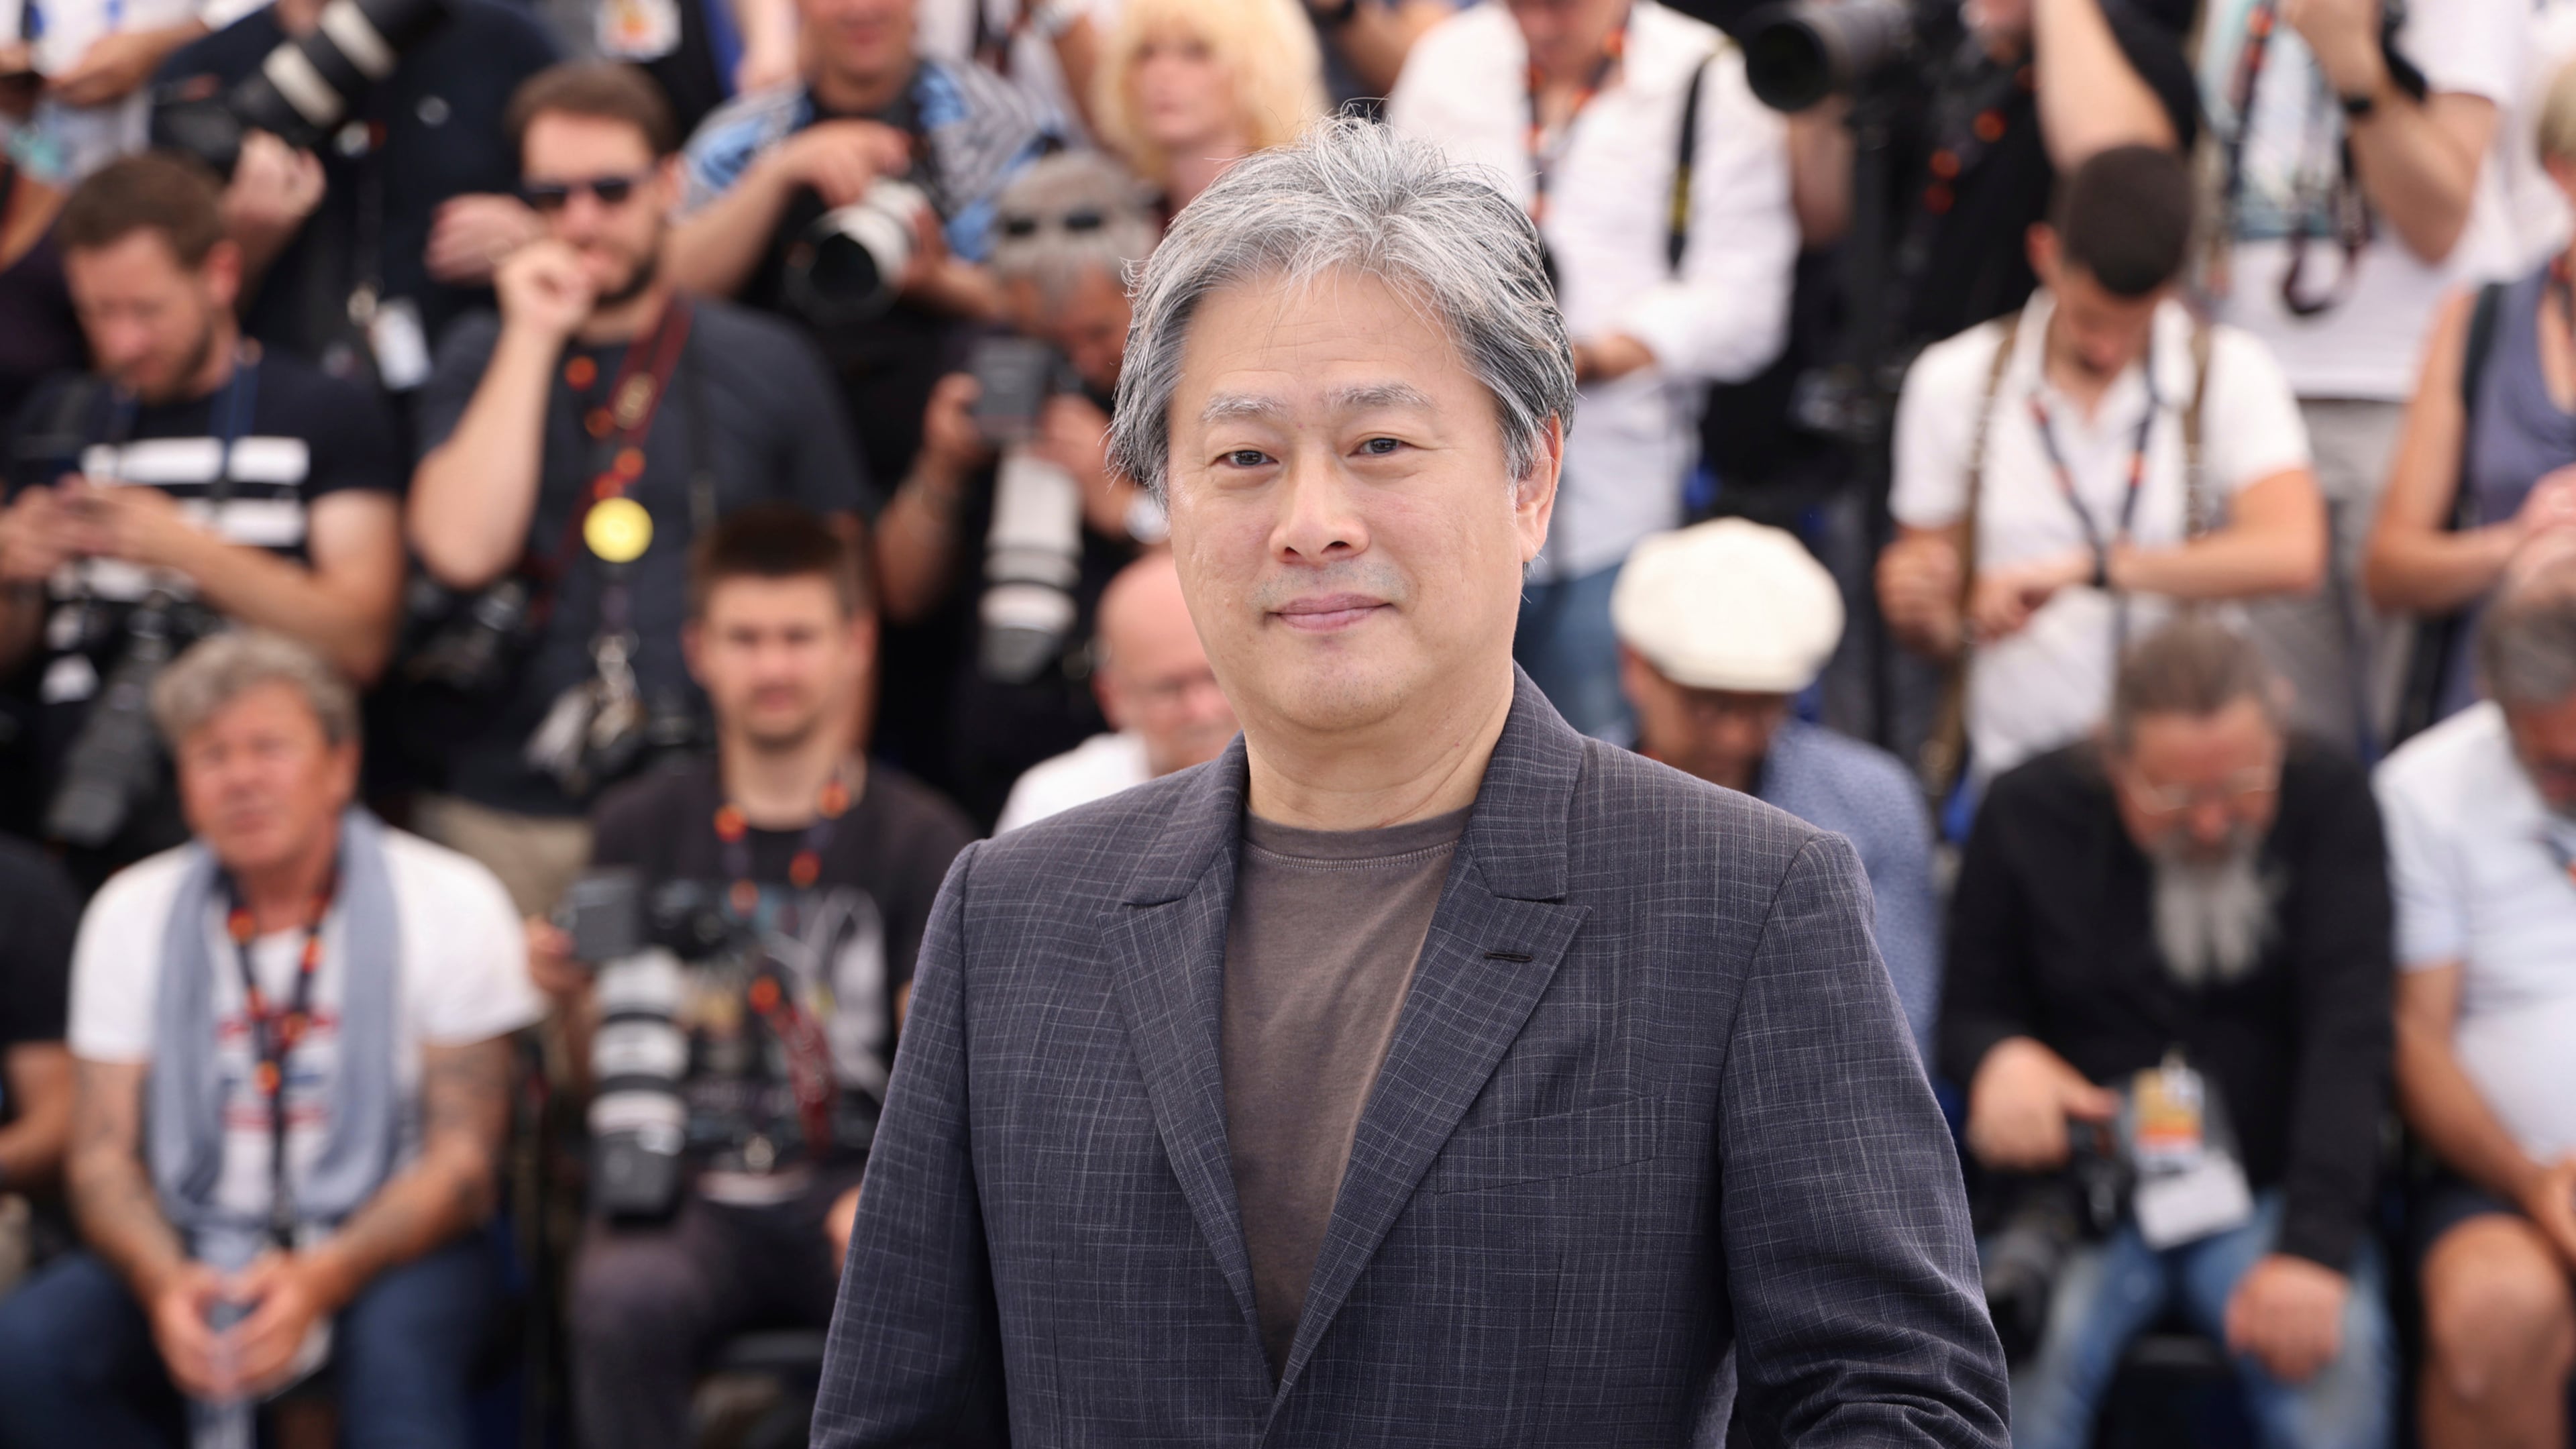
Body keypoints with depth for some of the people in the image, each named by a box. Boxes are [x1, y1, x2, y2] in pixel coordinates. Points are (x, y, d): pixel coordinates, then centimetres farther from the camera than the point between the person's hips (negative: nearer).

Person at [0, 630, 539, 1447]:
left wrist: (322, 1280, -25)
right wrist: (165, 1284, -22)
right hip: (192, 1249, 3)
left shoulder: (450, 904, -3)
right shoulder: (131, 914, 5)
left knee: (399, 1350, -38)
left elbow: (463, 1162, -7)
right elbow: (103, 1156, 1)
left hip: (388, 1252, -3)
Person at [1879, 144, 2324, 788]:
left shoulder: (2230, 373, 1)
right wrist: (1917, 607, -13)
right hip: (2015, 763, 2)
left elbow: (2291, 554, -17)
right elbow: (1938, 634, 11)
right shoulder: (1953, 381, 7)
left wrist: (2086, 568, -22)